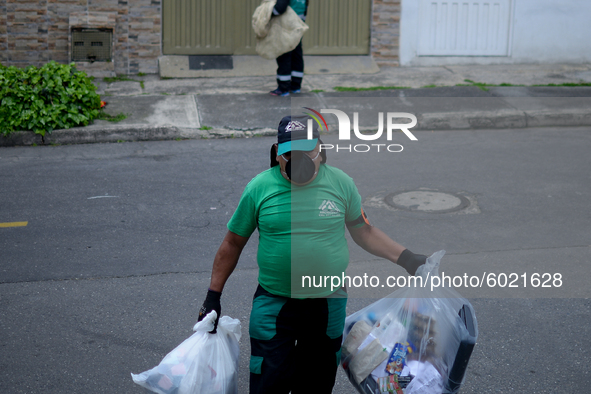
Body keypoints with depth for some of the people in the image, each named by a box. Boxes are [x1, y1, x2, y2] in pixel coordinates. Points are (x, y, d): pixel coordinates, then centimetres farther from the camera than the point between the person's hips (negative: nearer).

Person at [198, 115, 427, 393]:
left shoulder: (341, 183, -2)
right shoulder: (259, 187, -5)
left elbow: (364, 232, 10)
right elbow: (233, 243, 4)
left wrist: (406, 258, 0)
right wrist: (213, 296, 3)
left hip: (329, 305, 2)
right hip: (274, 306, -1)